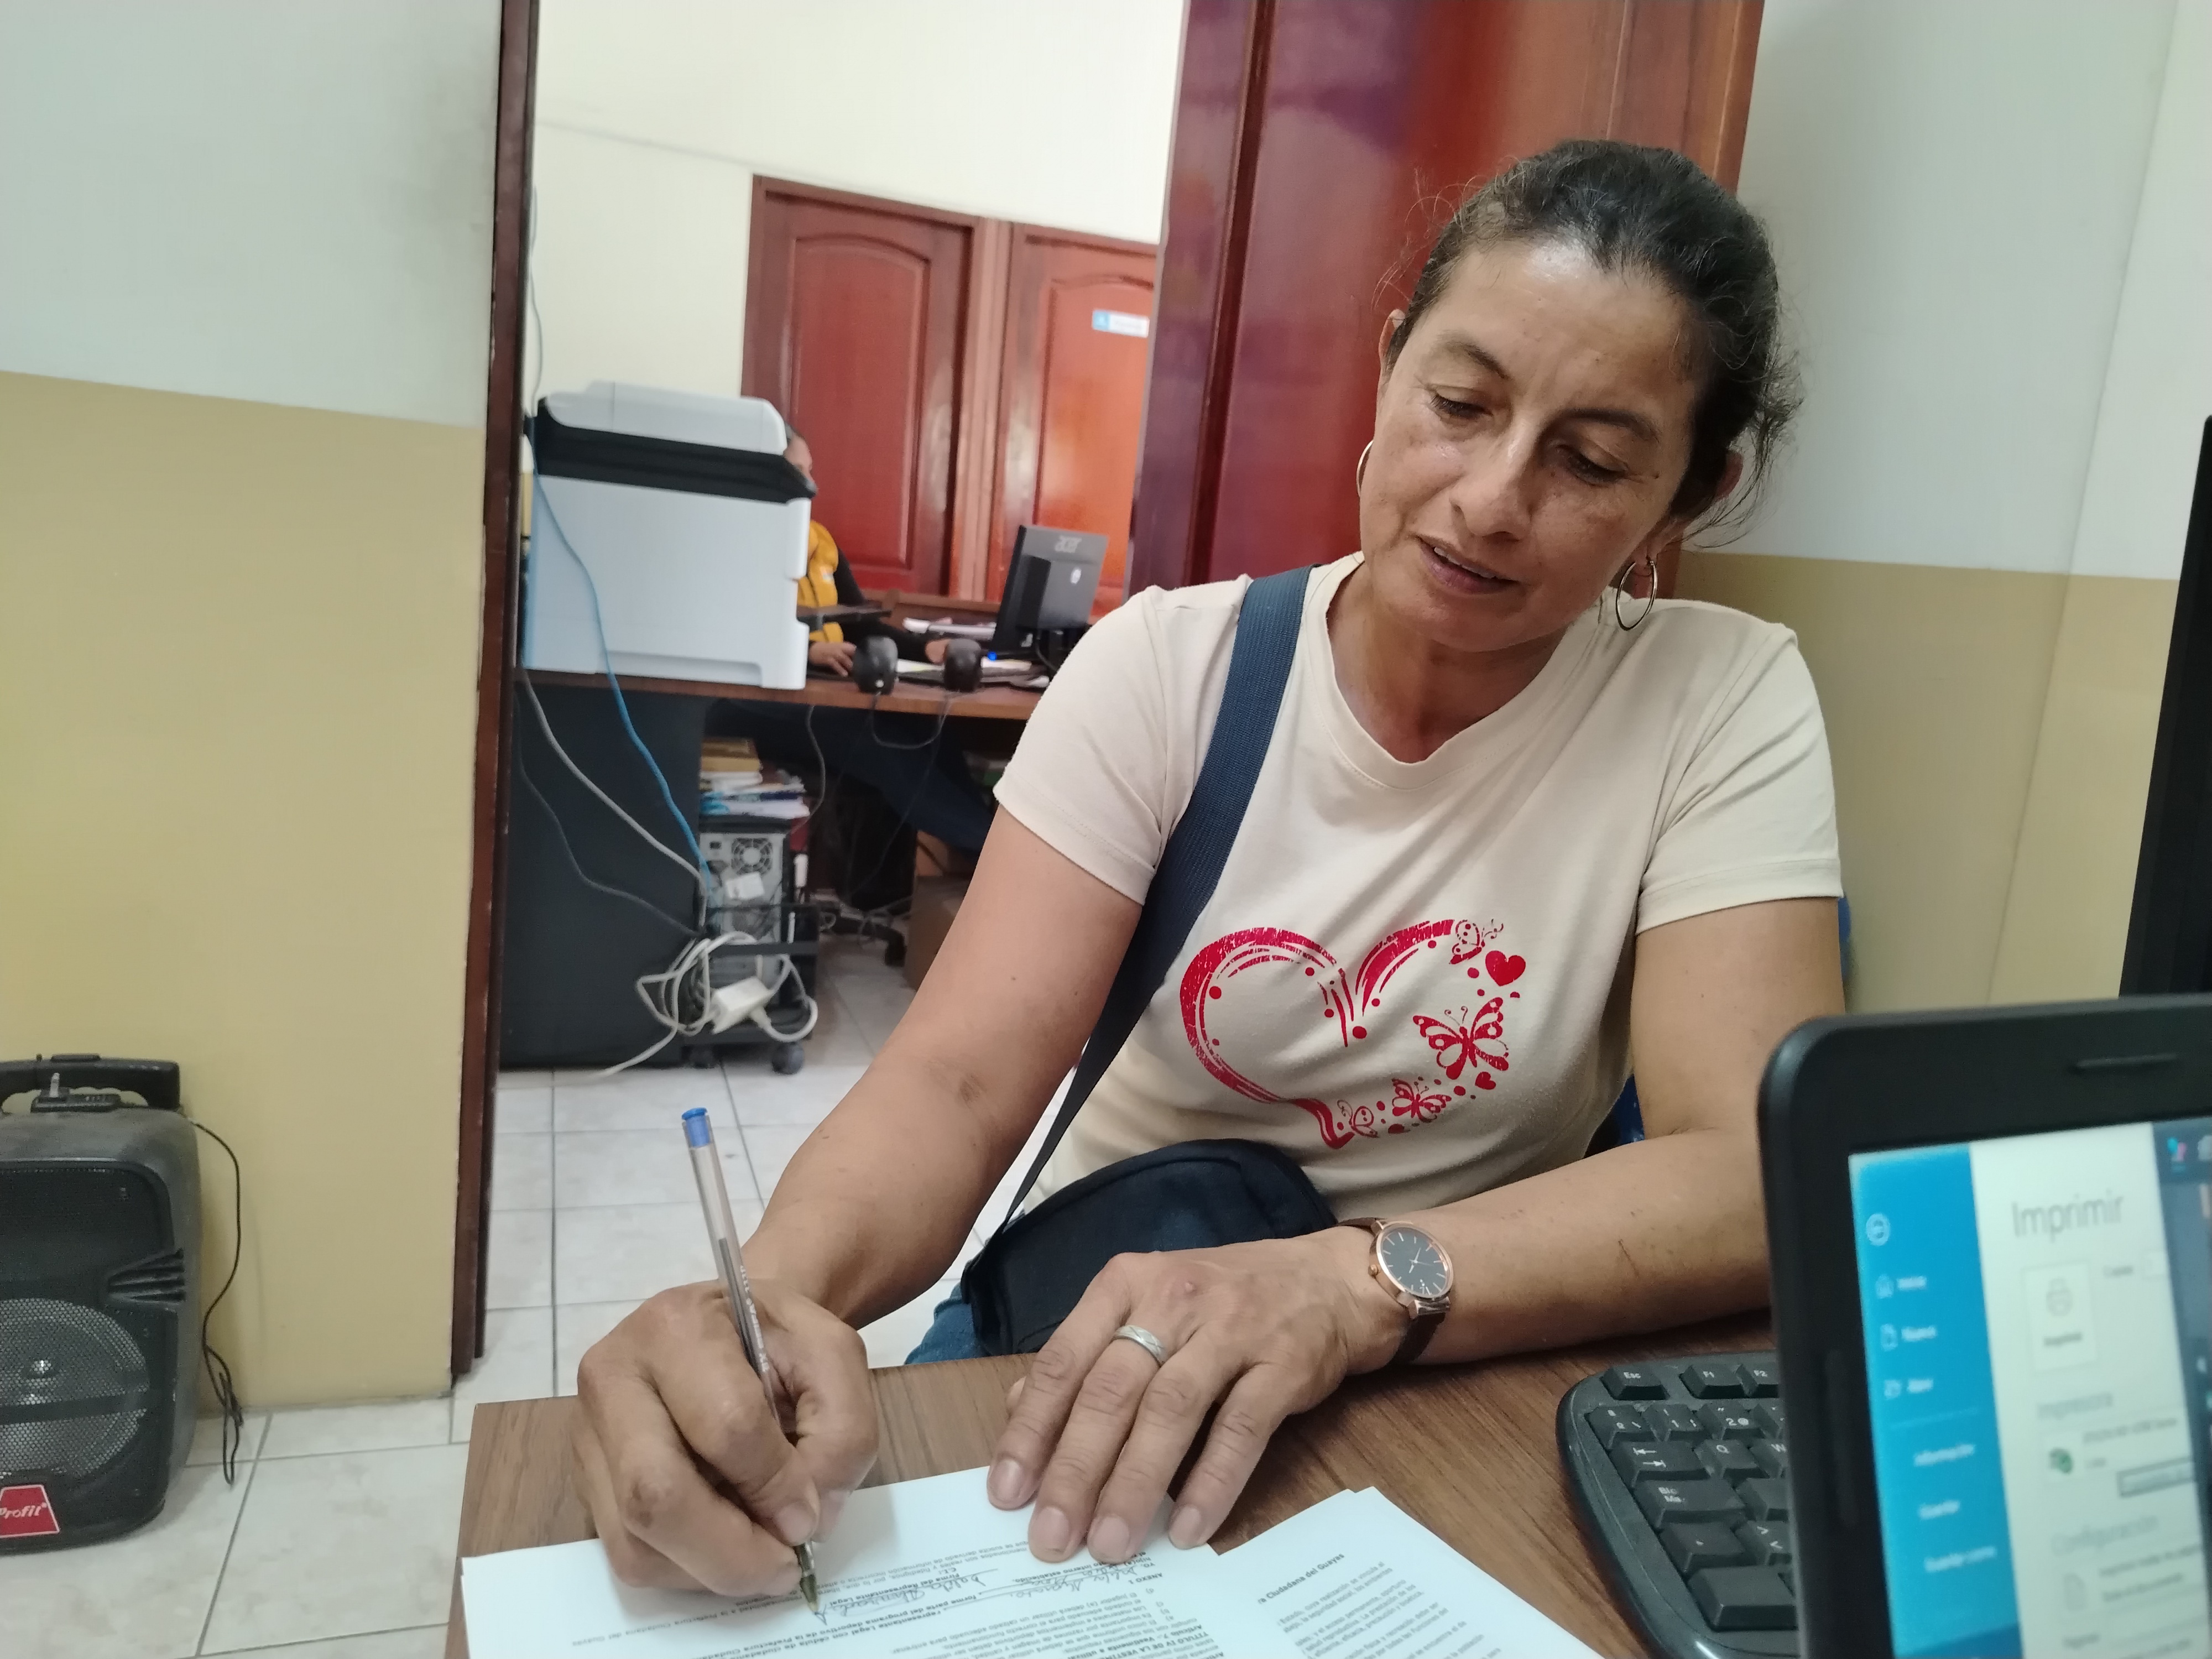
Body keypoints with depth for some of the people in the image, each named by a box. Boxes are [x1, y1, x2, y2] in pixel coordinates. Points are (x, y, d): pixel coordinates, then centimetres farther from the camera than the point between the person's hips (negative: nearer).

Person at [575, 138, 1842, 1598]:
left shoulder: (1726, 708, -10)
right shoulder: (1170, 668, -9)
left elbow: (1755, 1177, -21)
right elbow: (959, 1079, -17)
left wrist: (1345, 1287, -38)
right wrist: (772, 1291, -39)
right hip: (1090, 1329, 1)